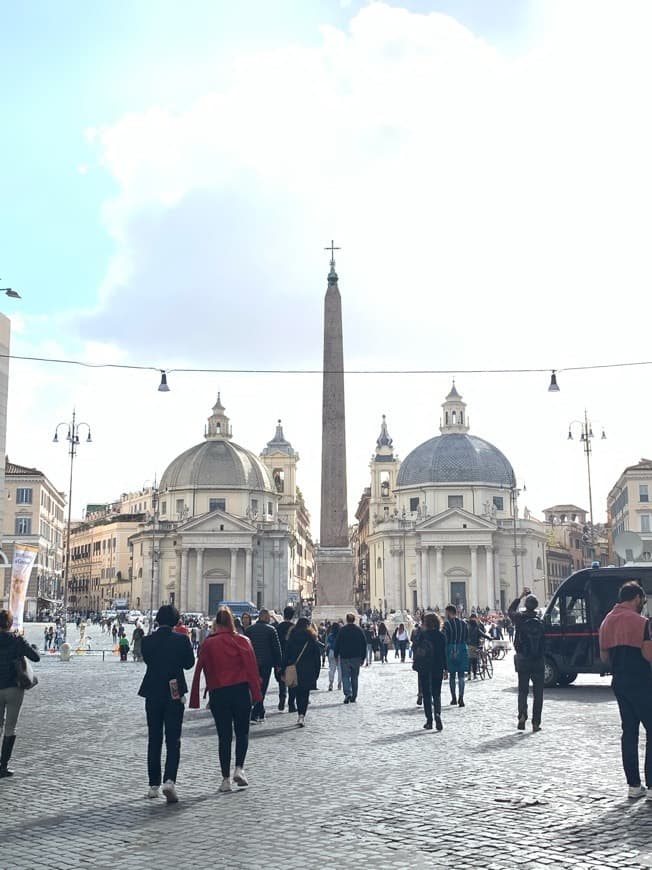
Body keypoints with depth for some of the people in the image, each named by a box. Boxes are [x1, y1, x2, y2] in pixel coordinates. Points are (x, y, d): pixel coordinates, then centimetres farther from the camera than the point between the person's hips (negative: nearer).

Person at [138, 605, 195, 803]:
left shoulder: (147, 641, -4)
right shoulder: (181, 639, -10)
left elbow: (148, 660, 8)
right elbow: (189, 663, 0)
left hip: (153, 695, 2)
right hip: (174, 694, -2)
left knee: (154, 740, 13)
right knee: (173, 740, 2)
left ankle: (154, 785, 18)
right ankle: (169, 780, -16)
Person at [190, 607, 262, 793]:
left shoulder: (207, 644, 4)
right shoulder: (242, 641, 2)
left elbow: (199, 671, 3)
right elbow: (252, 668, -4)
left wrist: (195, 699, 7)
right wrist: (256, 694, -2)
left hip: (217, 694, 1)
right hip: (241, 691, -1)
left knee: (224, 736, 8)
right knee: (242, 732, 14)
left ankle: (226, 779, 7)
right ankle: (239, 769, -3)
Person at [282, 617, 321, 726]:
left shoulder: (291, 638, 2)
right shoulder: (312, 639, -2)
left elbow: (286, 656, 1)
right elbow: (317, 657, 0)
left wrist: (283, 671, 4)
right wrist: (317, 672, 7)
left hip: (294, 671, 1)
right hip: (308, 672, -1)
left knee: (298, 693, 13)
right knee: (305, 694, 0)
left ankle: (300, 715, 14)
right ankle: (302, 715, -15)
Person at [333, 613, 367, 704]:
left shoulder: (342, 630, -4)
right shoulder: (359, 630, 4)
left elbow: (337, 643, -3)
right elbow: (364, 644, 7)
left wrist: (336, 655, 6)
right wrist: (363, 657, 12)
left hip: (344, 657, -2)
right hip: (356, 658, 2)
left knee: (345, 676, -2)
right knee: (354, 677, 11)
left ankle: (348, 693, -21)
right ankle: (354, 697, 13)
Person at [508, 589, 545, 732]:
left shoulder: (520, 618, -6)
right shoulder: (539, 621, -3)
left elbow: (510, 610, 14)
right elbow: (544, 642, 2)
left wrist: (520, 597, 16)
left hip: (523, 660, 0)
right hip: (538, 661, 0)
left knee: (523, 690, 9)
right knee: (538, 692, 7)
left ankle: (522, 715, -12)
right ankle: (536, 722, 6)